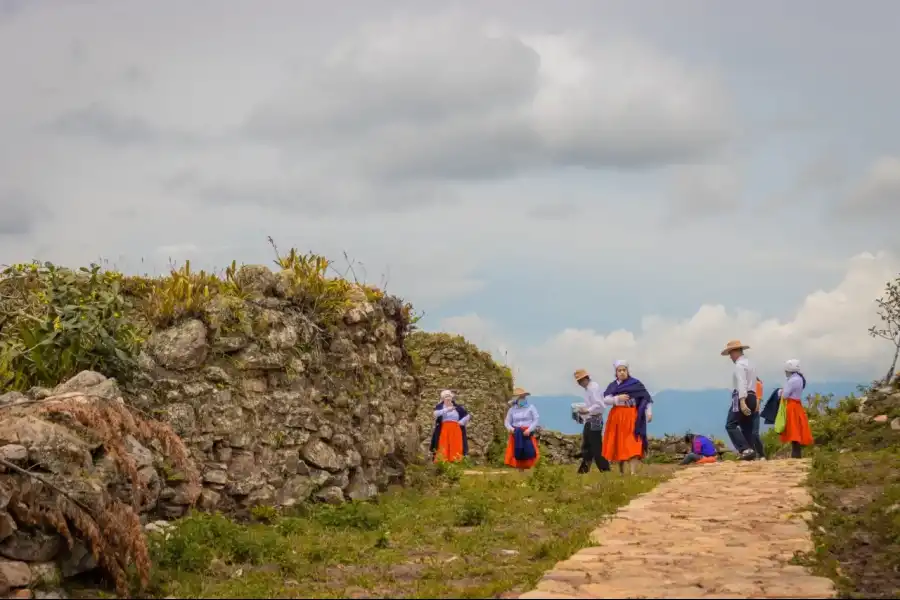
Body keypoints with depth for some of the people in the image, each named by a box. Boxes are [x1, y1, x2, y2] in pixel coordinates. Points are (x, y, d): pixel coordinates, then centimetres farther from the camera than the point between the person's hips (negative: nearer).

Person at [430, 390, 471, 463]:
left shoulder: (458, 407, 12)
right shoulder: (440, 406, 7)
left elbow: (468, 416, 14)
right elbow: (436, 413, -16)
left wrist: (461, 422, -1)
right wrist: (446, 410, -27)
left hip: (455, 430, 2)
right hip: (443, 430, -2)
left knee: (455, 448, -8)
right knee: (443, 448, -12)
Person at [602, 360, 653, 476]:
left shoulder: (636, 383, 2)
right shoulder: (612, 386, 10)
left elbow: (646, 398, 1)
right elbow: (605, 399, -1)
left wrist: (648, 412, -9)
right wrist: (618, 398, -16)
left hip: (632, 417, -4)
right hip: (617, 417, 4)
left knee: (633, 445, -13)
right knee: (619, 445, 6)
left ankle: (633, 473, -21)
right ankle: (621, 472, 18)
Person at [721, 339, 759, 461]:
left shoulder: (739, 365, -10)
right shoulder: (750, 364, 22)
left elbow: (742, 384, -22)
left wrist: (742, 402, -30)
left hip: (742, 398, -10)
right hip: (752, 397, 10)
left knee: (731, 425, -11)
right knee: (747, 427, 10)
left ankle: (745, 449, -24)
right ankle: (750, 452, 6)